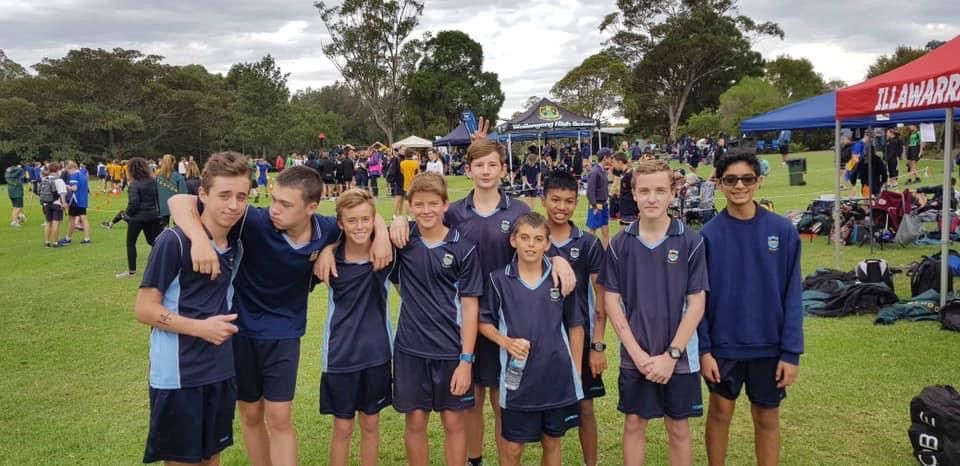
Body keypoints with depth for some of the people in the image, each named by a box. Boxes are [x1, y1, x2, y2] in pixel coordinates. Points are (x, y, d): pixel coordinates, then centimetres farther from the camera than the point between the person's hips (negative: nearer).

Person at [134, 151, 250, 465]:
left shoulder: (237, 243, 3)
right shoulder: (174, 241, -17)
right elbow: (144, 309, -14)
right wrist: (201, 327, -20)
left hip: (221, 371, 6)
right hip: (177, 376, -6)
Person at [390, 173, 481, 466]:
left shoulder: (463, 248, -7)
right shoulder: (401, 240, -2)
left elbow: (470, 306, -6)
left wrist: (466, 360, -9)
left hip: (451, 350, -1)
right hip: (411, 348, 1)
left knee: (454, 422, 10)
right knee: (415, 421, 11)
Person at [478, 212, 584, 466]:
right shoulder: (499, 280, -6)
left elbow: (575, 326, 6)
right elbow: (484, 322, 3)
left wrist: (576, 373, 6)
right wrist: (505, 341, -15)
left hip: (558, 378, 2)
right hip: (518, 380, -1)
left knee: (552, 443, 16)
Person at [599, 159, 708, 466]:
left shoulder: (690, 242, -8)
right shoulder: (620, 244, -3)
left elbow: (696, 303, -7)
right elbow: (612, 302, -2)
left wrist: (671, 355, -12)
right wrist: (638, 353, -9)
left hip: (679, 358, -1)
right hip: (634, 357, 1)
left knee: (678, 429, 12)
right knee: (634, 423, 13)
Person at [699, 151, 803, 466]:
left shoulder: (782, 231, -7)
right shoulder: (709, 234, -7)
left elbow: (792, 295, -5)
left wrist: (791, 351, -8)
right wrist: (703, 348, -8)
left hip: (768, 346, 0)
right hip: (723, 345, 0)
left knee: (767, 419, 14)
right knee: (720, 413, 14)